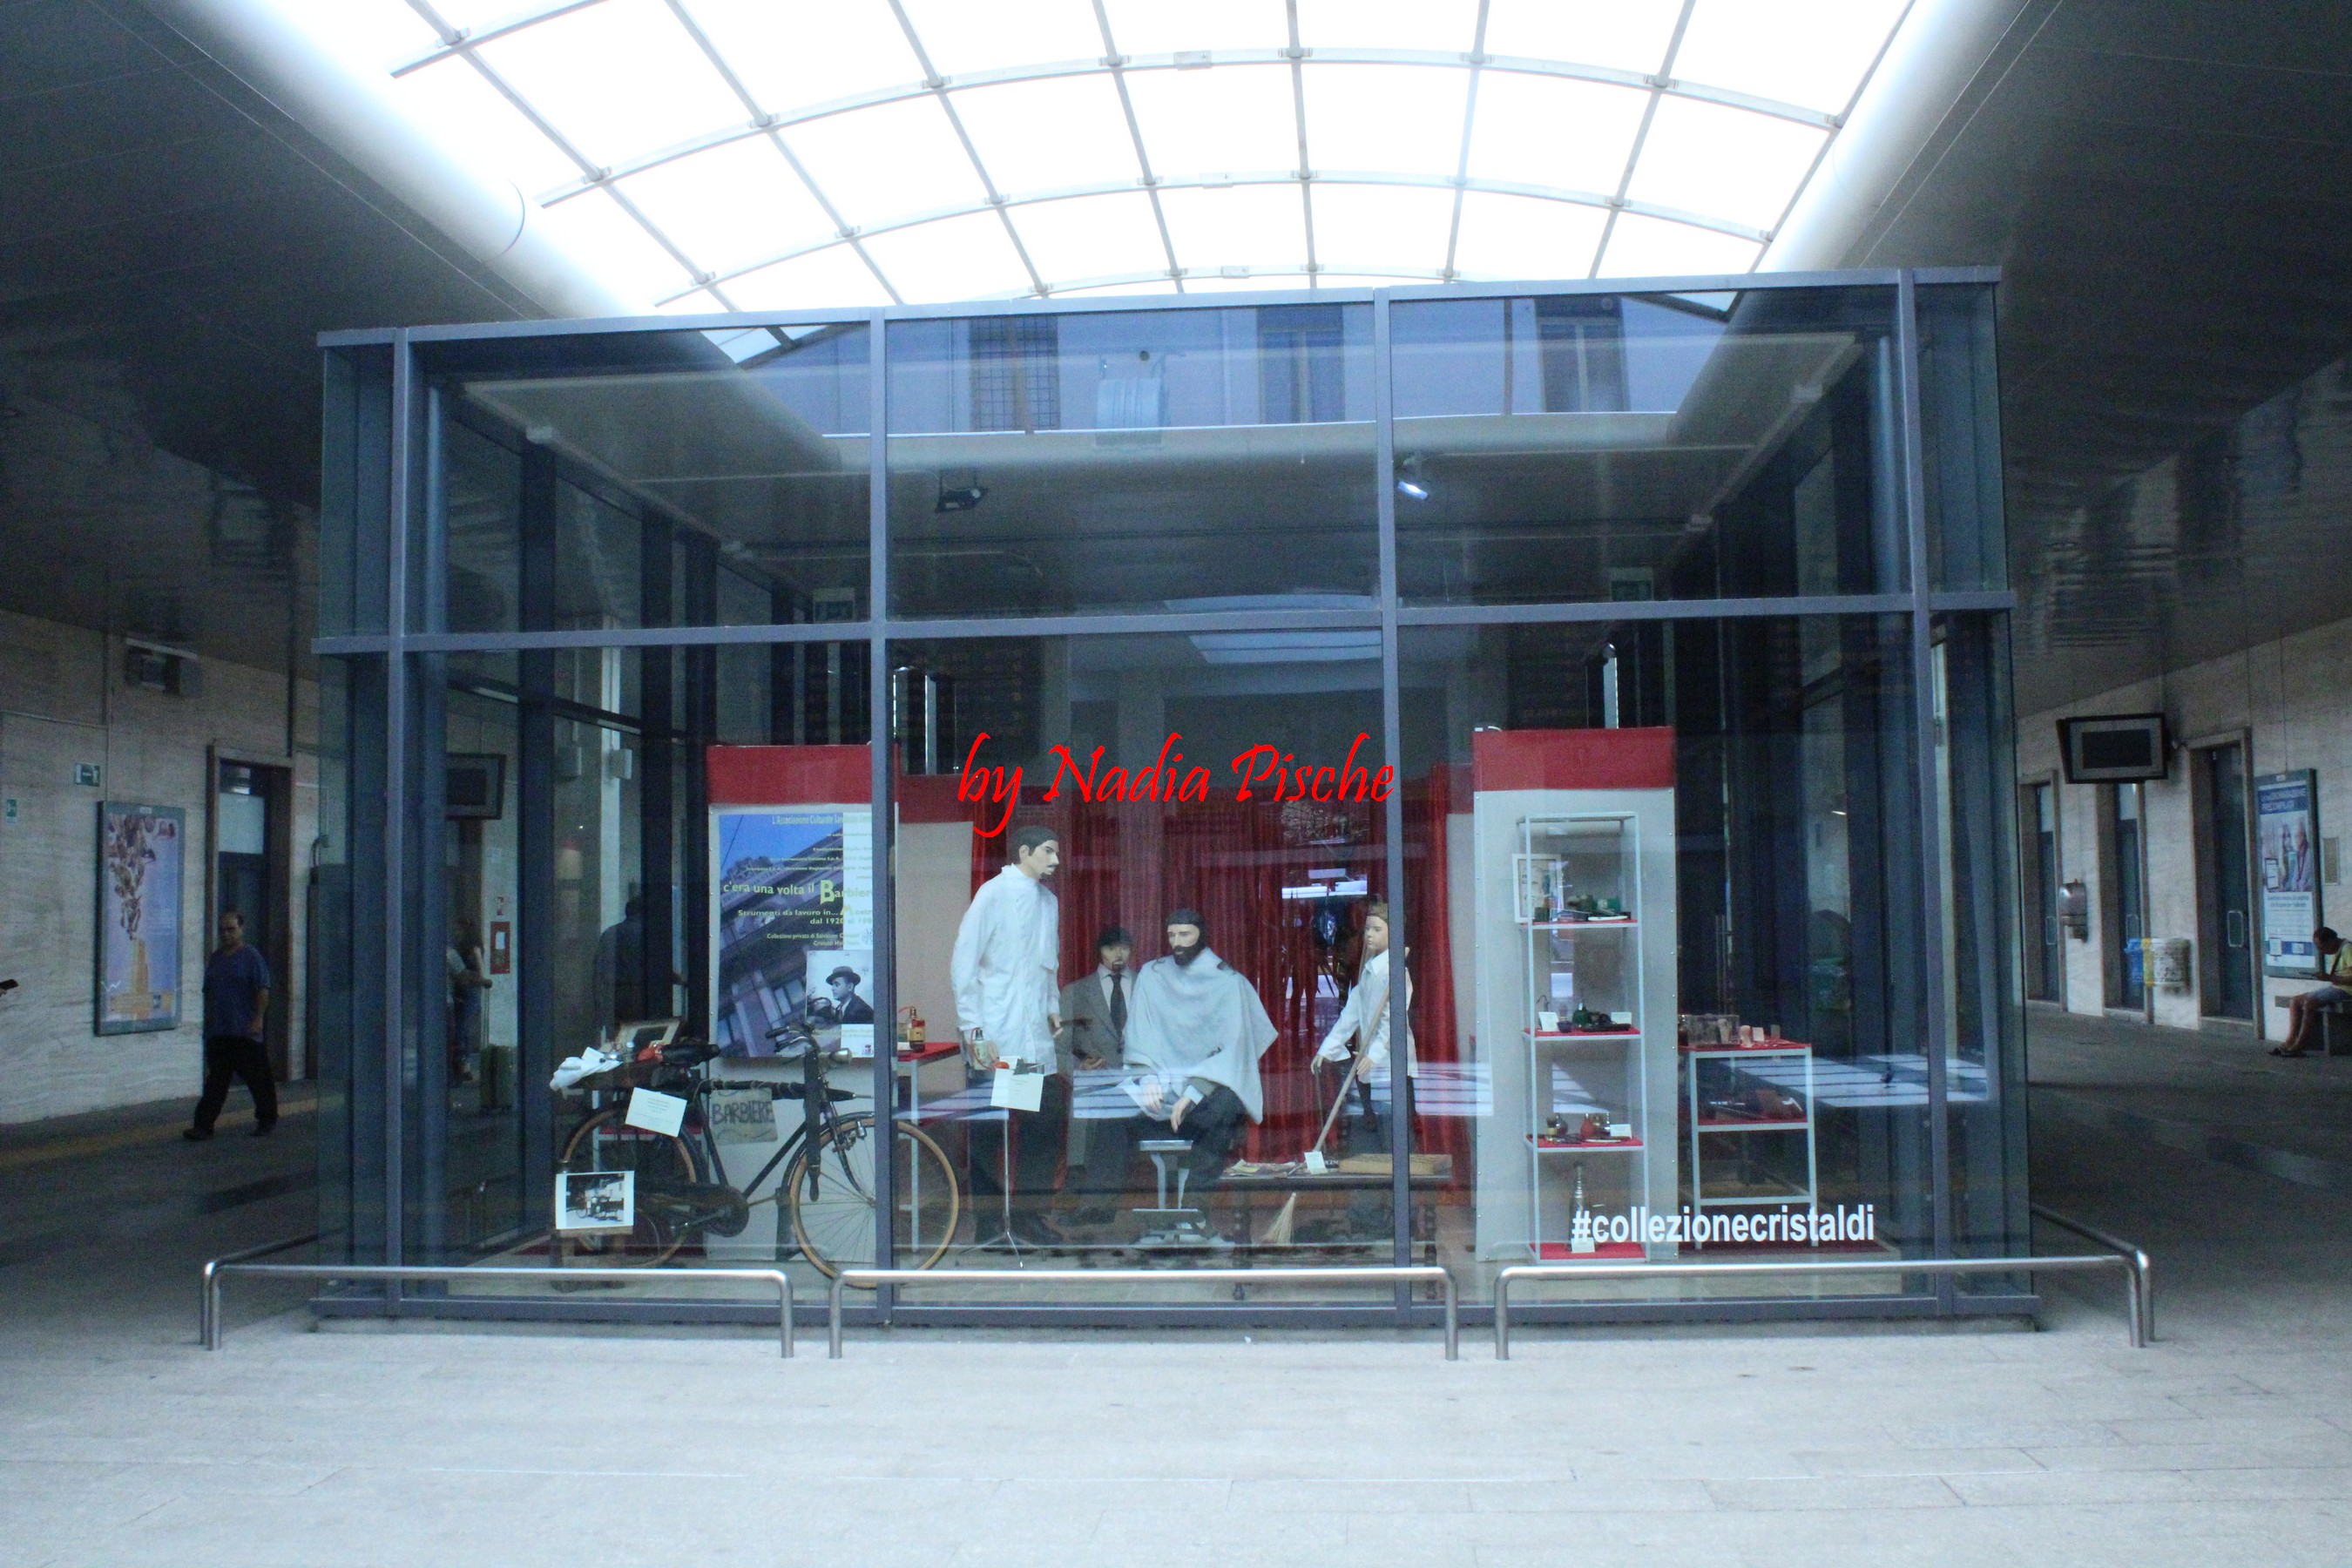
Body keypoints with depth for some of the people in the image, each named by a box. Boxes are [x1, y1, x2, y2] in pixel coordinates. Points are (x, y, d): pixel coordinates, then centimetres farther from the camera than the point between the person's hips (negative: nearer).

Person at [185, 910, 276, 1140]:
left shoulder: (251, 957, -5)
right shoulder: (215, 958, 16)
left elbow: (263, 990, -11)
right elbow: (209, 991, 22)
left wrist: (258, 1018, -18)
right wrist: (208, 1020, 19)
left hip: (245, 1033, -6)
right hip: (217, 1032, 6)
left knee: (258, 1078, 3)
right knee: (216, 1080, 4)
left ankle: (266, 1120, 16)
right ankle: (204, 1124, 1)